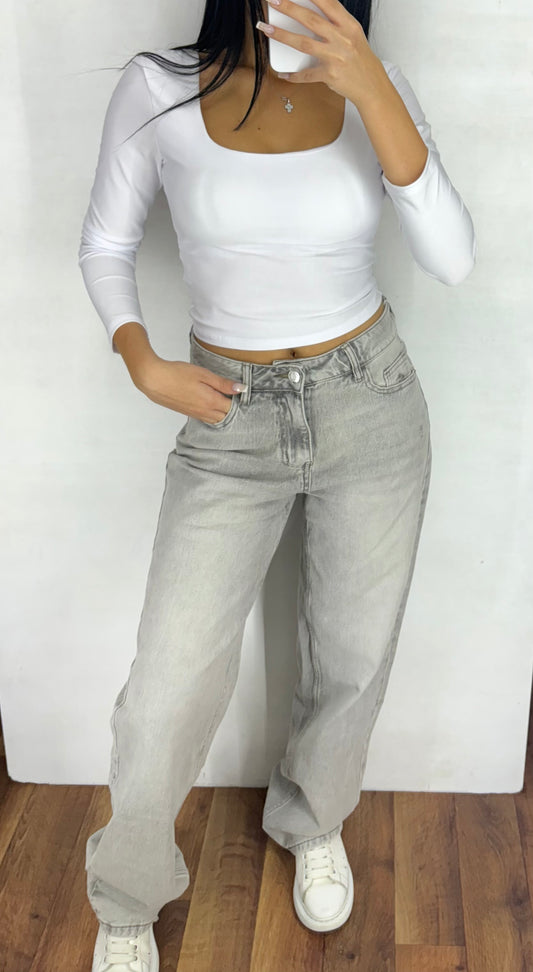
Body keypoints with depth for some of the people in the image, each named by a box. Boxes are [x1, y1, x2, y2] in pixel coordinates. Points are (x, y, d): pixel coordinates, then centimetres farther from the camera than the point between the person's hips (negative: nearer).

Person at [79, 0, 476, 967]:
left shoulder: (376, 86, -5)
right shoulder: (158, 89, -8)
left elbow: (450, 258, -16)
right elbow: (105, 247, 5)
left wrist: (371, 89, -25)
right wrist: (144, 365, -11)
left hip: (373, 408, 2)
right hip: (233, 424, -1)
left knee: (353, 660, 14)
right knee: (169, 692, -2)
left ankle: (311, 823, 47)